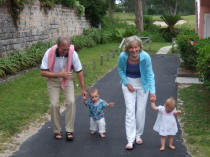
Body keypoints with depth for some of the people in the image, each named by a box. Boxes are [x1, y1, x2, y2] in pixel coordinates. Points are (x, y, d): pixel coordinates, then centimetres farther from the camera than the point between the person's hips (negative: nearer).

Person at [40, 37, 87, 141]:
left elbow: (79, 71, -10)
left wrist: (83, 89, -5)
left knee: (71, 102, -16)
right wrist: (59, 74, -28)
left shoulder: (73, 53, -23)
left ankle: (69, 130, -4)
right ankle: (57, 131, 8)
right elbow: (43, 72, -20)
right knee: (54, 104, -10)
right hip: (53, 79, -1)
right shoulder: (49, 53, -26)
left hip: (67, 79, 1)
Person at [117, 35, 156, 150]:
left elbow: (150, 75, -20)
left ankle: (138, 135, 26)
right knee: (130, 111, -6)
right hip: (128, 83, 0)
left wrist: (152, 92, -27)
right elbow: (120, 69, -1)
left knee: (141, 111, 5)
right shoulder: (123, 56, -22)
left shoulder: (145, 57, -25)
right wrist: (127, 83, -9)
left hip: (142, 84, 0)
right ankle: (130, 140, -3)